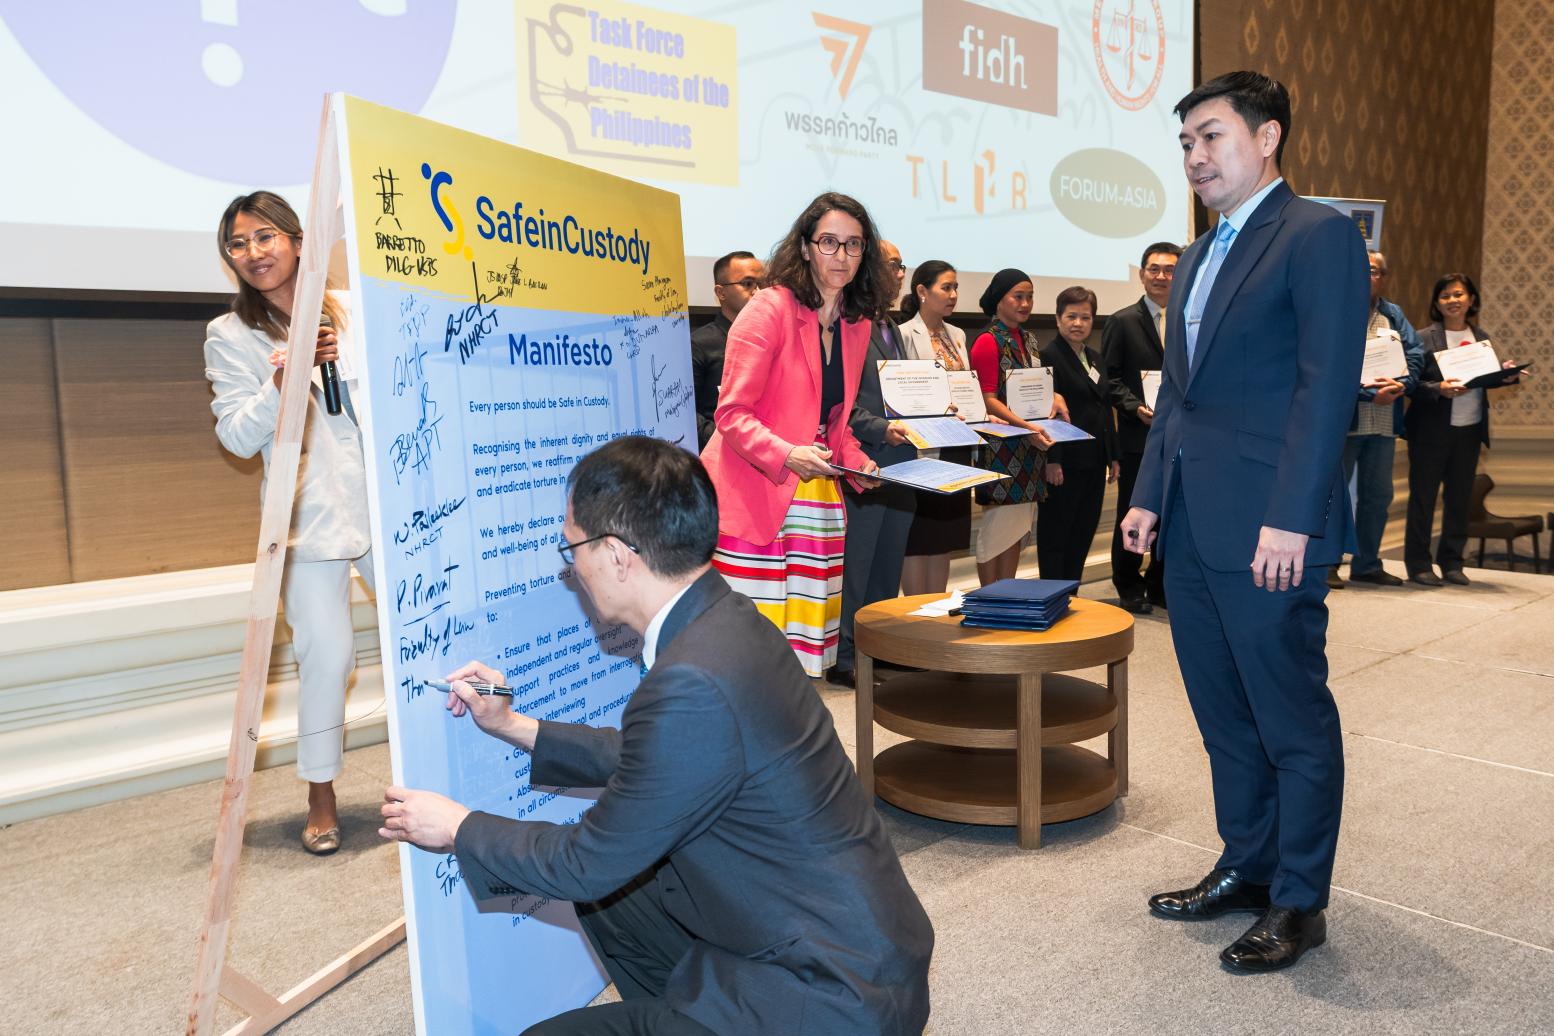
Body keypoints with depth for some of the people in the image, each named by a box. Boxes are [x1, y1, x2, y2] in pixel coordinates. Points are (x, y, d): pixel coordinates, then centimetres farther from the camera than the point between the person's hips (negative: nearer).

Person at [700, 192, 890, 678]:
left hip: (816, 496, 7)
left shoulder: (857, 325, 13)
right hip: (754, 494, -7)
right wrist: (787, 455, -26)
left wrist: (855, 460, 4)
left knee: (806, 629, 7)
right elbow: (732, 413, -12)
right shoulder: (770, 309, -8)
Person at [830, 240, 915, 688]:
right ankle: (843, 659, 9)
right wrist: (881, 429, -25)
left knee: (889, 562, 15)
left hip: (900, 462, 9)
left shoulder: (893, 330, 19)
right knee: (855, 563, -1)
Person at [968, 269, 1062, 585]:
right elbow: (988, 399, -15)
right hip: (1001, 448, -8)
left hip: (1029, 447, 8)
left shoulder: (1028, 340, 14)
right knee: (997, 525, -4)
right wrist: (1026, 426, -26)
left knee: (1018, 527, 10)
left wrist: (1054, 396, 0)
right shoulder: (988, 341, -9)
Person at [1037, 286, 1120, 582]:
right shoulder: (1049, 356, -9)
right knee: (1056, 533, 2)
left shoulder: (1096, 359, 16)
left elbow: (1105, 410, 20)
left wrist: (1113, 457, 16)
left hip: (1093, 461, 8)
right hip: (1065, 462, -8)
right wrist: (1051, 460, -20)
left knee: (1084, 531, 11)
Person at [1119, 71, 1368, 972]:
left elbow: (1328, 386, -15)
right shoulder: (1198, 258, 19)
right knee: (1225, 716, 16)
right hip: (1192, 526, 8)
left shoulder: (1319, 236, -6)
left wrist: (1290, 519, -20)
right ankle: (1246, 868, 30)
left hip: (1267, 530, -8)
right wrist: (1149, 495, 13)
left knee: (1294, 722, 4)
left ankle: (1299, 902, 18)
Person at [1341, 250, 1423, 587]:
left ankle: (1367, 564, 22)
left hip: (1384, 422, 6)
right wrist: (1370, 393, -20)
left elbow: (1415, 354, 4)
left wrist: (1401, 384, -16)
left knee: (1378, 495, 11)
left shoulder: (1393, 314, 13)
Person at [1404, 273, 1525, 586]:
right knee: (1423, 497, 1)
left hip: (1470, 429, 5)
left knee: (1459, 498, 10)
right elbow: (1413, 383, -10)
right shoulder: (1424, 338, -5)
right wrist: (1439, 389, -27)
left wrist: (1505, 373, -7)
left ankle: (1452, 563, 19)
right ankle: (1418, 564, 9)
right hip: (1432, 430, -5)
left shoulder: (1481, 337, 10)